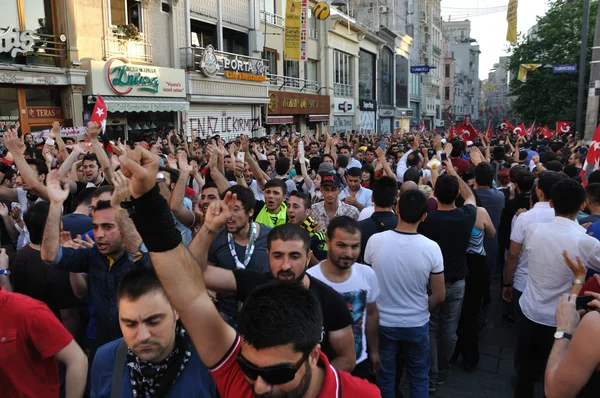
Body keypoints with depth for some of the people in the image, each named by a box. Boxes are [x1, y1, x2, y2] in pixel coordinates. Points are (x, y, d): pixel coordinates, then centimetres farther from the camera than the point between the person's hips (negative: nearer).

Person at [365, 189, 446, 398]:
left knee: (385, 377, 21)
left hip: (383, 323, 1)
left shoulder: (375, 241, -17)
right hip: (417, 324, 0)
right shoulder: (431, 247, -19)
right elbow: (440, 296, -10)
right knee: (419, 377, 22)